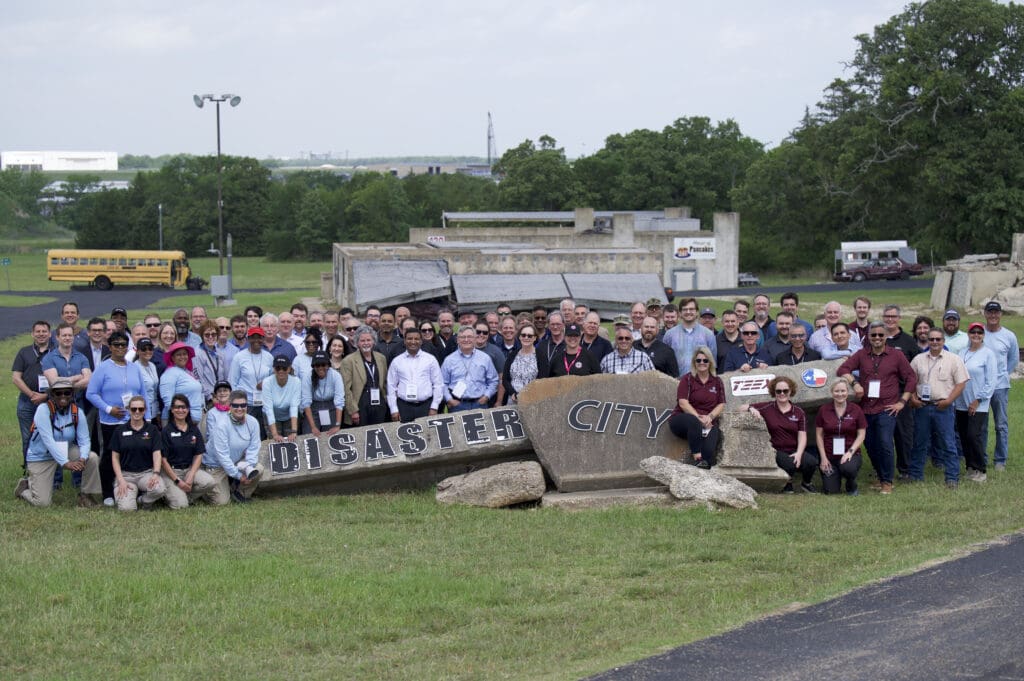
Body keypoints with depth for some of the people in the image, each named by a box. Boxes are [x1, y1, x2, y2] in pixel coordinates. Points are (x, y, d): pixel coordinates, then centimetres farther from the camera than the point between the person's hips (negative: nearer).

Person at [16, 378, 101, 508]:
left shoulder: (77, 412, -10)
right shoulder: (43, 410, -23)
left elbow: (84, 440, -12)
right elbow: (48, 441, -30)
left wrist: (82, 459, -35)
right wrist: (65, 463, -39)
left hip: (66, 451, 4)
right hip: (41, 457, -4)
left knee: (92, 458, -22)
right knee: (43, 503, -10)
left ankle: (86, 495, -1)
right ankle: (25, 486, 25)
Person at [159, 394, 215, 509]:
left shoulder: (194, 430, 7)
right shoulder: (166, 431, -6)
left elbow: (198, 455, 4)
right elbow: (163, 460, -7)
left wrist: (191, 476, -11)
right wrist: (177, 481, -13)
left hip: (189, 469, 4)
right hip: (170, 471, -4)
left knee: (209, 482, -26)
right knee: (180, 505, -23)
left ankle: (185, 494, -2)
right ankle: (168, 494, 11)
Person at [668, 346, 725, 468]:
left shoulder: (717, 382, 16)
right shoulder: (687, 379, 5)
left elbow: (721, 405, 11)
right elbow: (683, 402, -6)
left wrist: (710, 416, -10)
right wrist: (698, 418, -18)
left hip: (708, 422, 3)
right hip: (682, 419, -3)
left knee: (709, 451, -30)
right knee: (694, 422, -41)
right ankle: (698, 459, -40)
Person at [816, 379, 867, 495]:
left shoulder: (856, 410, -1)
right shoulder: (824, 410, 1)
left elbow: (861, 435, 0)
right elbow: (819, 435, 4)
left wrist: (850, 451, -14)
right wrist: (823, 457, -3)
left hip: (850, 454, -1)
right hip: (830, 455, 1)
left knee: (848, 468, -37)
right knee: (830, 491, -12)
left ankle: (852, 486, -1)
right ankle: (836, 476, 26)